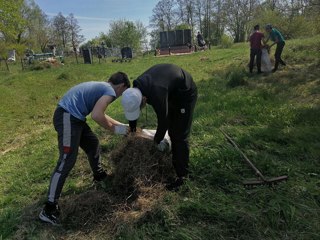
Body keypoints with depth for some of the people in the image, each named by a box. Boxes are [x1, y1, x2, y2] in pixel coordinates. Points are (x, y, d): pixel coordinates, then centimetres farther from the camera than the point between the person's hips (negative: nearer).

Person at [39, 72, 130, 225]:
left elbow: (99, 114, 32)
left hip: (73, 116, 10)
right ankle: (49, 209, -2)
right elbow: (96, 116, -22)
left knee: (92, 143, 23)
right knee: (67, 161, -9)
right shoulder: (110, 91, -9)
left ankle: (99, 175, 45)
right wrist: (114, 129, -7)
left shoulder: (102, 87, 21)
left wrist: (120, 124, 35)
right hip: (67, 117, -10)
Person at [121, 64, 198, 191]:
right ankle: (176, 163, 31)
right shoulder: (137, 87, -16)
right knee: (172, 130, 14)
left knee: (180, 135, -9)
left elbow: (163, 122, -27)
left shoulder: (157, 94, -42)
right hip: (173, 93, 8)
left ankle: (182, 174, 2)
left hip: (186, 93, -8)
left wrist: (157, 140, -9)